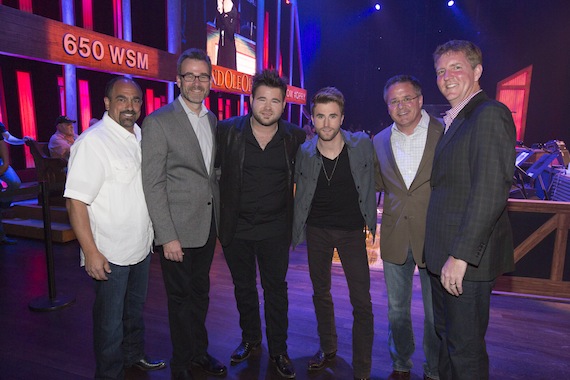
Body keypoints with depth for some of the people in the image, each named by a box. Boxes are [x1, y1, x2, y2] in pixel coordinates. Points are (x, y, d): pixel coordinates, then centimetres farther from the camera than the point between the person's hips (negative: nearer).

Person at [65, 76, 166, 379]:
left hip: (141, 248, 7)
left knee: (135, 310, 24)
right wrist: (91, 253, -22)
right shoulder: (92, 142, -17)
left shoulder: (140, 136, 5)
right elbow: (76, 201, -20)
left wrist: (155, 233, 13)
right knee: (110, 320, 11)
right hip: (110, 254, -7)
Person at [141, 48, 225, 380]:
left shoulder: (213, 119, 8)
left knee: (200, 293, 19)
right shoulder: (158, 122, -11)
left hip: (208, 225, 6)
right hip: (178, 228, -5)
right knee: (181, 297, 10)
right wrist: (168, 236, -16)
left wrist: (220, 219, 11)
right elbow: (153, 184, -13)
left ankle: (199, 352, 39)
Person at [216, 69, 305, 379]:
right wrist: (223, 213, 2)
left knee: (276, 290, 11)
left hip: (275, 230, 0)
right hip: (236, 228, 1)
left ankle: (278, 350, 32)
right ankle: (250, 339, 42)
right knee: (243, 288, 18)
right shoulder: (227, 130, -7)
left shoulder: (295, 137, -4)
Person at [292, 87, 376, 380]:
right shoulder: (304, 152, -6)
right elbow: (300, 196, 4)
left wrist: (370, 224, 0)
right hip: (317, 230, 2)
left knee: (361, 302, -1)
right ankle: (328, 348, 40)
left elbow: (369, 186, 2)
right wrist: (297, 233, 6)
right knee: (320, 293, 17)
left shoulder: (362, 144, -11)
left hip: (352, 230, -2)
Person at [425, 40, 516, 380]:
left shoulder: (490, 114, -13)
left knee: (466, 348, 6)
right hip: (444, 256, 9)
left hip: (467, 259, -9)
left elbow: (491, 191, -23)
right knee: (448, 337, 22)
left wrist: (461, 255, -24)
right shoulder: (454, 121, 17)